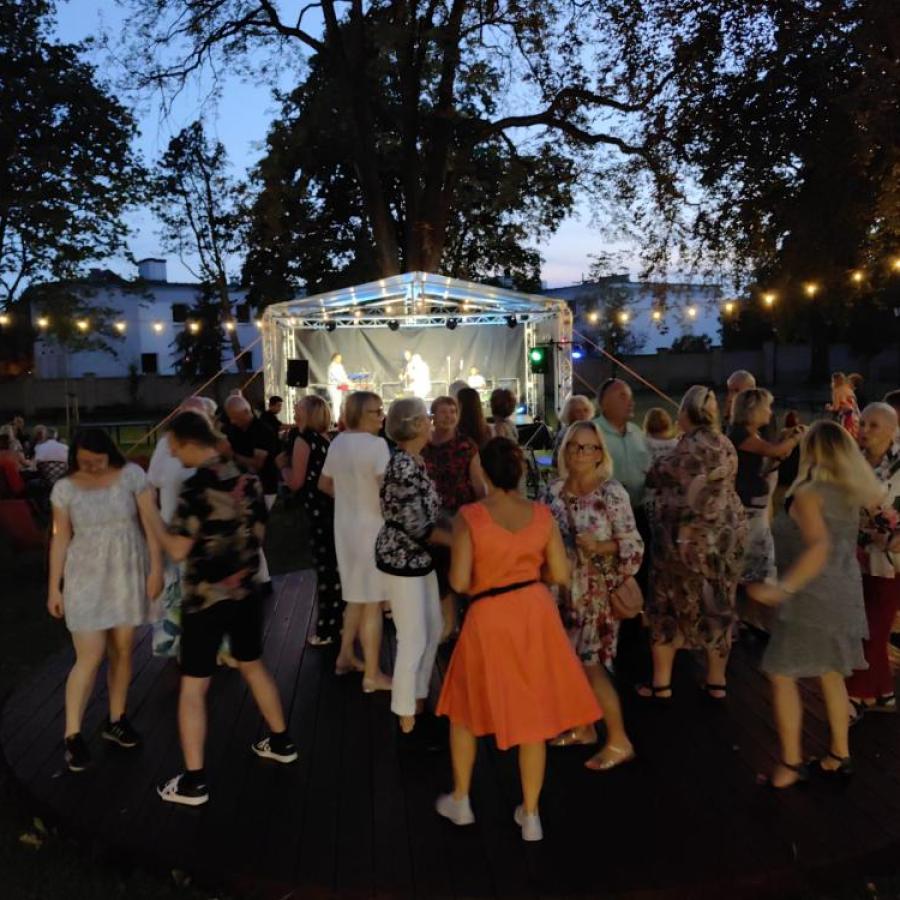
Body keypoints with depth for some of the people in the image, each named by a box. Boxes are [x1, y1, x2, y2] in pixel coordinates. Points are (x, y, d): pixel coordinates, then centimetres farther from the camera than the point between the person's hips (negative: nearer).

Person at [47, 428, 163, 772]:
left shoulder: (131, 475, -8)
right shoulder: (65, 488, -5)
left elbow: (150, 524, -6)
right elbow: (60, 539, 0)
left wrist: (156, 568, -9)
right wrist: (54, 587, 1)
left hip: (127, 575, 1)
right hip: (86, 579, -1)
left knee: (122, 651, 11)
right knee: (90, 657, -5)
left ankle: (116, 721, 29)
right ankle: (72, 736, 9)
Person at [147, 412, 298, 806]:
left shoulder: (195, 488, -20)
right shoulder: (249, 479, 1)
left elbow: (178, 550, -20)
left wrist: (151, 515, -6)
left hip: (205, 598, -7)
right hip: (246, 591, 7)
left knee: (193, 687, 4)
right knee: (254, 666, 23)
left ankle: (193, 782, 10)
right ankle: (281, 741, 35)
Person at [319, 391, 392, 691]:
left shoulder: (337, 442, 6)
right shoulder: (376, 444, -19)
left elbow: (324, 484, 17)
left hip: (345, 524, 8)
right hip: (371, 526, -8)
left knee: (356, 596, 23)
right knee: (372, 602, 1)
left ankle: (345, 656, 34)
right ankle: (372, 675, 10)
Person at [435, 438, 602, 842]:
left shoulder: (469, 516, -13)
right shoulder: (542, 514, -3)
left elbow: (459, 582, -16)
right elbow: (561, 574, 1)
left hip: (489, 618, -3)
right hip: (536, 612, 3)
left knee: (465, 708, 20)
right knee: (533, 714, 14)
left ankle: (460, 801, 33)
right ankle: (530, 815, 25)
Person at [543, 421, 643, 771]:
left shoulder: (612, 492, -15)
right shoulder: (555, 490, 1)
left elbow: (633, 545, -14)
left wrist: (599, 547, -28)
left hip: (597, 592, -6)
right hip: (565, 589, 6)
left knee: (590, 664, -2)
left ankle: (619, 741, 15)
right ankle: (584, 727, 34)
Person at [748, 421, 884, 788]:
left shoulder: (808, 493, -17)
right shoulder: (850, 493, 4)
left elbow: (820, 547, -31)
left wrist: (783, 588, -36)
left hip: (812, 596, -8)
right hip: (845, 593, 8)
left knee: (782, 675, 1)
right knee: (831, 674, 19)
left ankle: (791, 762, 6)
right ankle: (839, 755, 29)